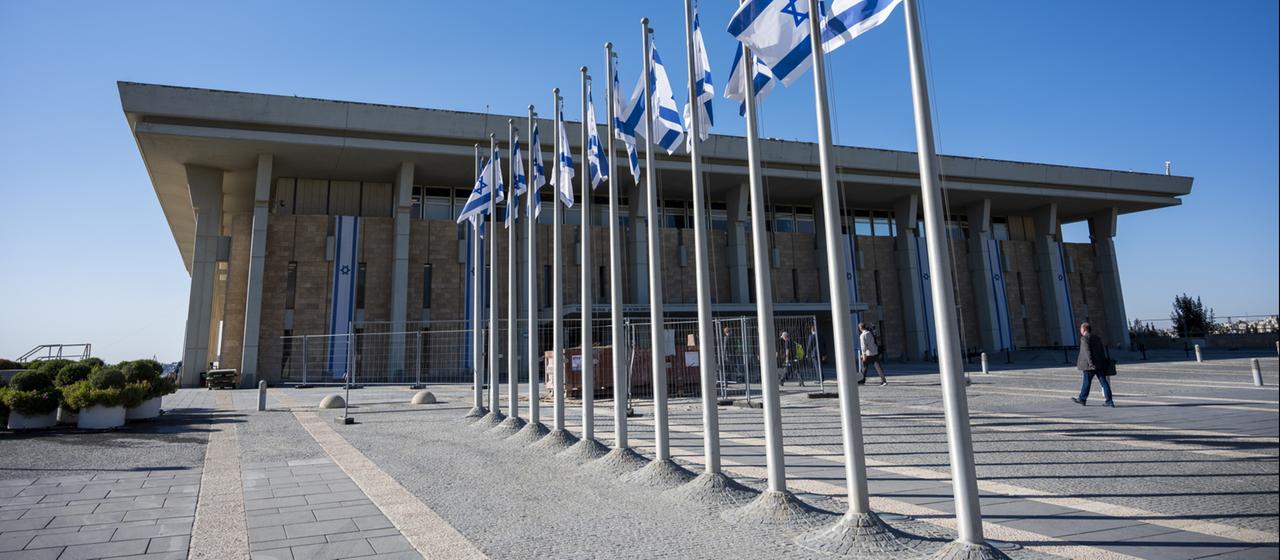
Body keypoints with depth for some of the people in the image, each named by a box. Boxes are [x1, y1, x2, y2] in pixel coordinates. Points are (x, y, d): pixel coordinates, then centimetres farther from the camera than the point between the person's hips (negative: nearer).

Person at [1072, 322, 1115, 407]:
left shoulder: (1084, 338, -9)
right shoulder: (1097, 338, 15)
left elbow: (1087, 352, -18)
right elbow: (1102, 351, 17)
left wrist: (1091, 364, -20)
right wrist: (1103, 362, 20)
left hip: (1090, 365, -7)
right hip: (1100, 364, 7)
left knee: (1086, 382, 4)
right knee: (1103, 382, 5)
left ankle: (1082, 399, 15)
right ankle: (1109, 401, 2)